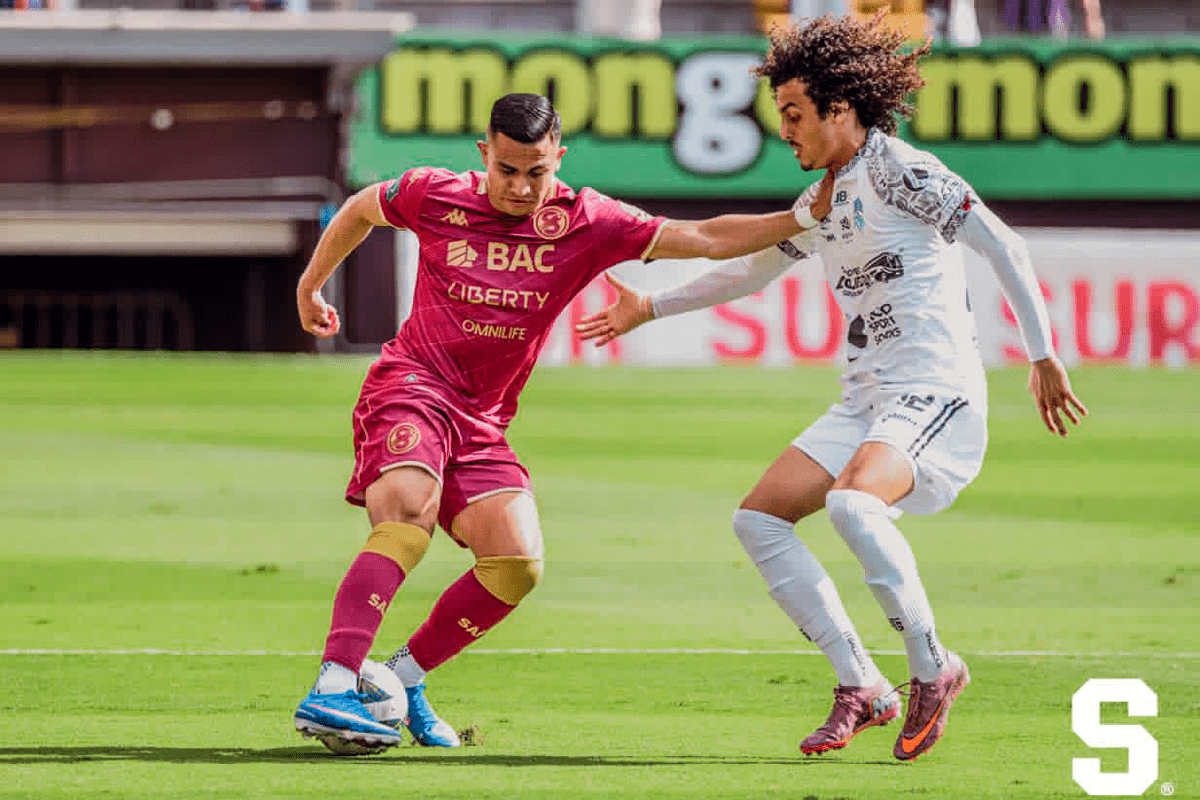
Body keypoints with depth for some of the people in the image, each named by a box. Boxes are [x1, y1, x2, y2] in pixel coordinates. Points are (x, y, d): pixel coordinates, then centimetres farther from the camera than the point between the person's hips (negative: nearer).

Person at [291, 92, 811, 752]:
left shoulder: (585, 222, 0)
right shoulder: (435, 196, -3)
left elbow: (705, 239, -2)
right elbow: (358, 210, 19)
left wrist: (802, 219, -11)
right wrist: (310, 287, 29)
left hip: (481, 423, 5)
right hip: (412, 386, -5)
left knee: (518, 568, -10)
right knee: (407, 522, -30)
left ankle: (403, 679, 6)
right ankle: (331, 690, -41)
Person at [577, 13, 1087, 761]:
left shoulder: (899, 172, -9)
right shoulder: (819, 204, 16)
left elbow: (1002, 245, -13)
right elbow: (751, 267, 34)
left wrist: (1044, 356, -16)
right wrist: (650, 307, 37)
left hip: (935, 392, -9)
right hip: (866, 398, 9)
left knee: (852, 502, -33)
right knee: (759, 518, 0)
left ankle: (933, 669, -16)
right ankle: (862, 687, 2)